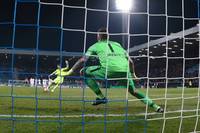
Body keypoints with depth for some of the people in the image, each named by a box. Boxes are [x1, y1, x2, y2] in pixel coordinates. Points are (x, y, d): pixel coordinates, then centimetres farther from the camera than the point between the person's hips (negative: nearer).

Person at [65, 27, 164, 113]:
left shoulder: (96, 46, 22)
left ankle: (101, 97, 7)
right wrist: (133, 74, 44)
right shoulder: (117, 44, 32)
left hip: (109, 71, -5)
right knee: (133, 91, 28)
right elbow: (130, 61, 30)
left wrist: (69, 72, 18)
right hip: (125, 71, 5)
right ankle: (155, 106, 20)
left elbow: (83, 60, 13)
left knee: (85, 71, 14)